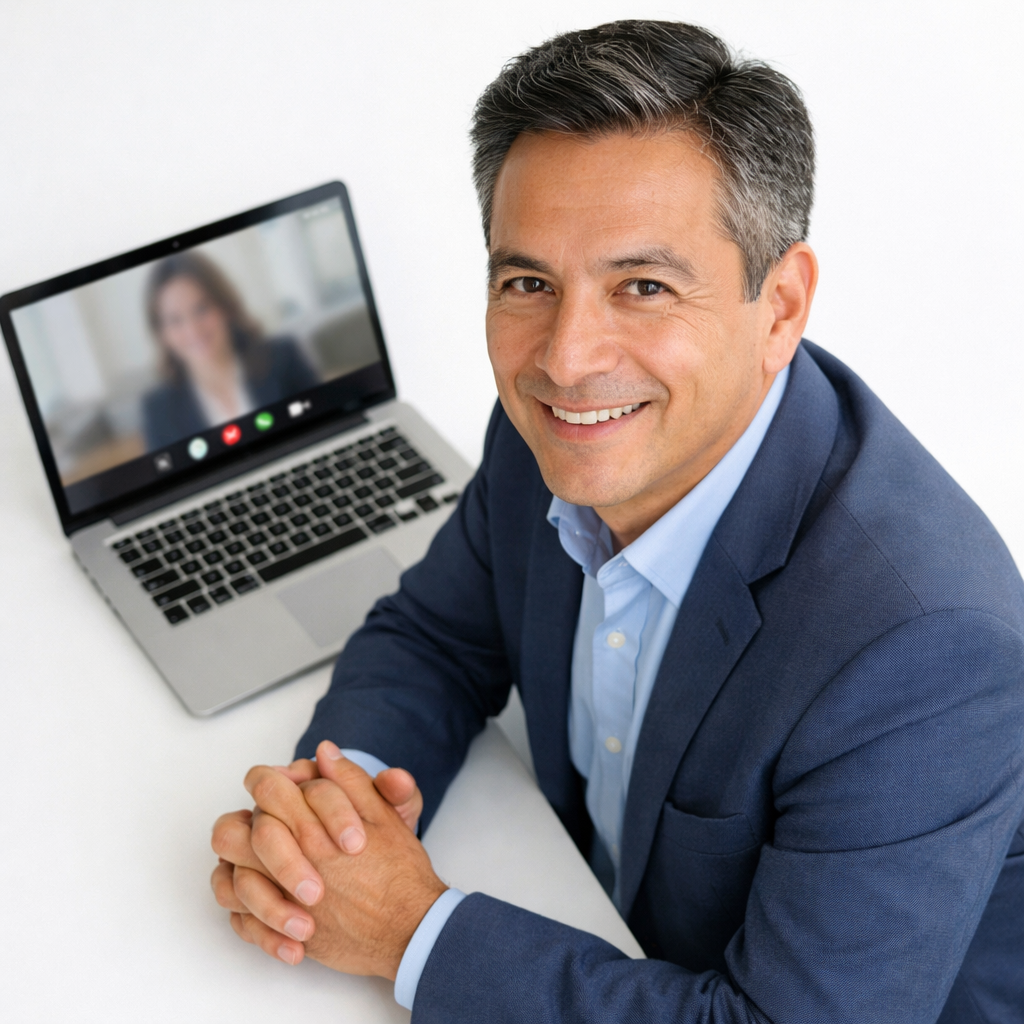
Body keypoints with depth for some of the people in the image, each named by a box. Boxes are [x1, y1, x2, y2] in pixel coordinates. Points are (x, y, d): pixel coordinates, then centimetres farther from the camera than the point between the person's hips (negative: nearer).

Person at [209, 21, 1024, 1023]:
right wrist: (323, 799, -18)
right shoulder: (550, 433, -13)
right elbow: (434, 637, 1)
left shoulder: (921, 647, -33)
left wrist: (414, 933, -25)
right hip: (609, 939, 5)